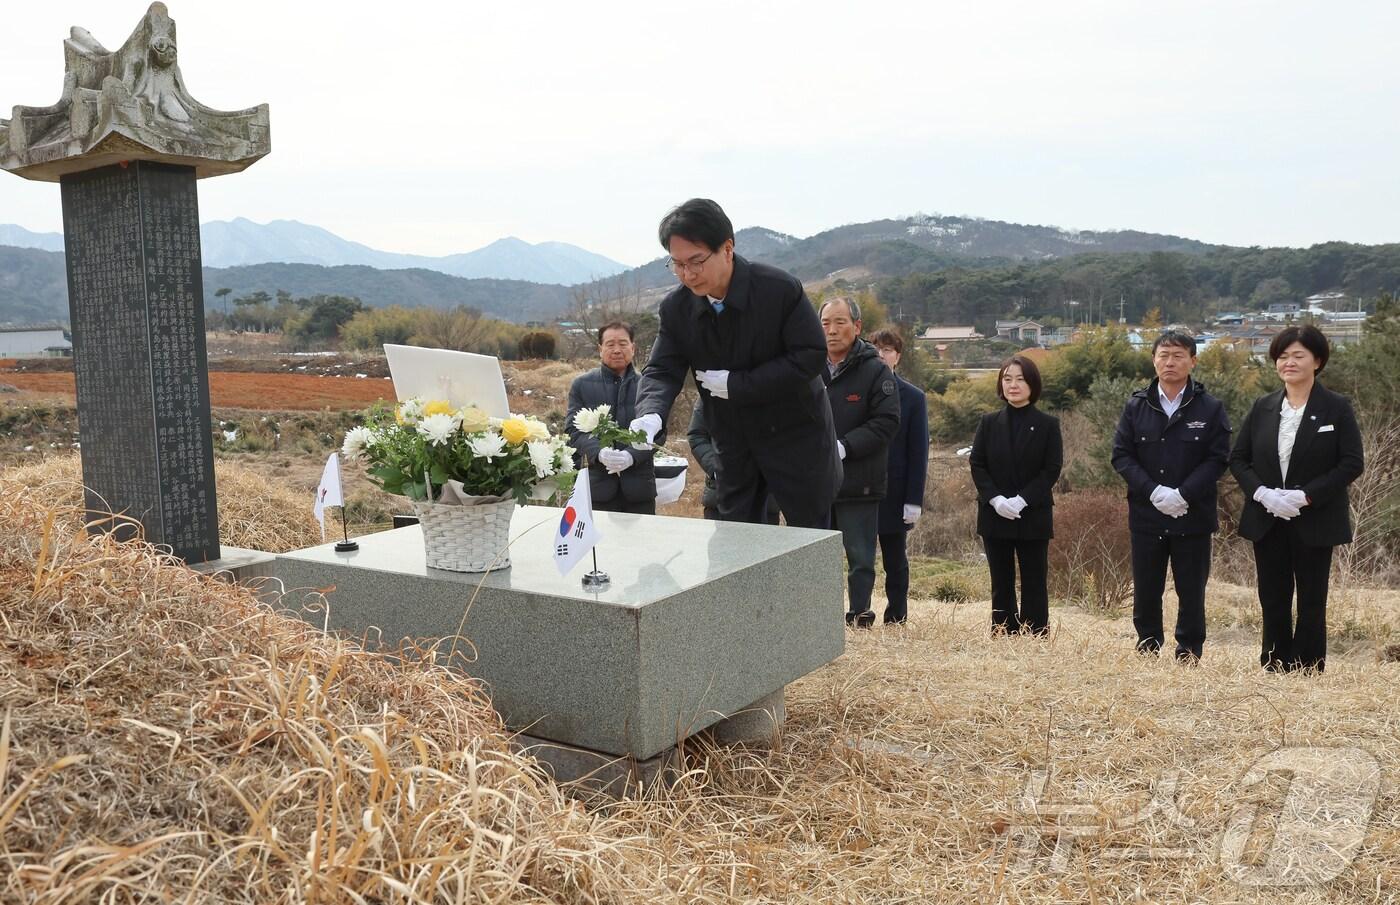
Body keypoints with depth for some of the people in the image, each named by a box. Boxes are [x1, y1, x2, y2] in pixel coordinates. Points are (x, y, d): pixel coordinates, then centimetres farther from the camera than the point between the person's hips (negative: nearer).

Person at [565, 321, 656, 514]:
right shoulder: (581, 385, 8)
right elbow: (574, 430, 1)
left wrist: (632, 456, -18)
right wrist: (599, 453, -18)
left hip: (639, 486, 0)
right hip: (597, 484, 0)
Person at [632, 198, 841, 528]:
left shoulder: (780, 289, -20)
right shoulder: (676, 307, -8)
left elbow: (811, 356, -20)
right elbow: (662, 371, -8)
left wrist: (737, 384, -22)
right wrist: (651, 414, -32)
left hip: (796, 438, -4)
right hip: (734, 448, 4)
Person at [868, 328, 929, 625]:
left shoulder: (913, 397, 2)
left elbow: (918, 452, -1)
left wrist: (914, 499, -8)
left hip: (894, 497, 0)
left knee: (896, 564, 9)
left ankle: (895, 622, 17)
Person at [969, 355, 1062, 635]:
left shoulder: (1048, 425, 0)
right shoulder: (989, 422, 7)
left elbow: (1052, 470, -5)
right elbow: (976, 464, 2)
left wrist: (1021, 500, -16)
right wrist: (995, 499, -13)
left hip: (1034, 517, -2)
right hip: (994, 516, 2)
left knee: (1034, 584, 2)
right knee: (1001, 584, 8)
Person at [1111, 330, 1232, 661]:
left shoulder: (1210, 409, -1)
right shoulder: (1136, 406, 4)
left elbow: (1217, 459, -5)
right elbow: (1121, 455, 0)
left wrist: (1183, 494, -16)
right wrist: (1153, 491, -13)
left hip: (1193, 517, -1)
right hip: (1146, 516, 2)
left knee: (1191, 593, 6)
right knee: (1145, 592, 9)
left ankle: (1189, 655, 18)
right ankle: (1146, 652, 22)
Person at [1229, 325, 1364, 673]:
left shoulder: (1337, 408, -4)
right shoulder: (1263, 407, 6)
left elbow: (1353, 463, -9)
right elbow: (1238, 458, 6)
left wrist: (1305, 496, -17)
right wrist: (1261, 493, -12)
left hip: (1315, 522, -3)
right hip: (1266, 521, 3)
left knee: (1311, 601, 5)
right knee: (1273, 600, 7)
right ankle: (1274, 670, 16)